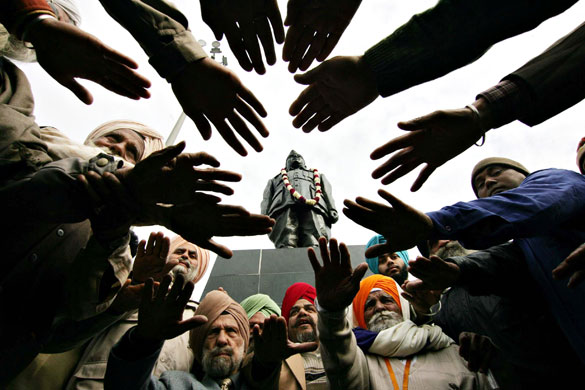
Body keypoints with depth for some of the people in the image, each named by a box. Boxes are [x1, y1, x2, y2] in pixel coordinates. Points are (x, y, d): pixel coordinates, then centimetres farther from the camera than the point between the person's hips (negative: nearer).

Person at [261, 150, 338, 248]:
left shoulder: (318, 175, 43)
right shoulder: (275, 179, 43)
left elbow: (327, 192, 23)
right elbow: (266, 199, 24)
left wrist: (332, 211, 0)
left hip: (314, 207, 0)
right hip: (283, 207, 0)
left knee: (314, 245, -29)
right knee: (286, 245, -28)